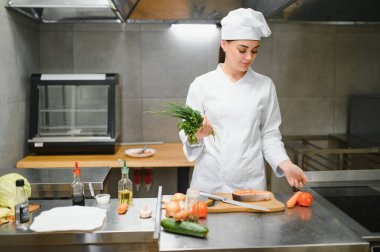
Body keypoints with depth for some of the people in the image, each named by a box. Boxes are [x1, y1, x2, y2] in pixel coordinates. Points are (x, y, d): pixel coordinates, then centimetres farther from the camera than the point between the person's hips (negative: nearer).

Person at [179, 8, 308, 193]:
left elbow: (269, 135, 4)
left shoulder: (265, 86, 1)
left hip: (251, 182, 2)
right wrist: (198, 135, -23)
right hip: (209, 182, -1)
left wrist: (285, 164, -10)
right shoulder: (201, 85, -5)